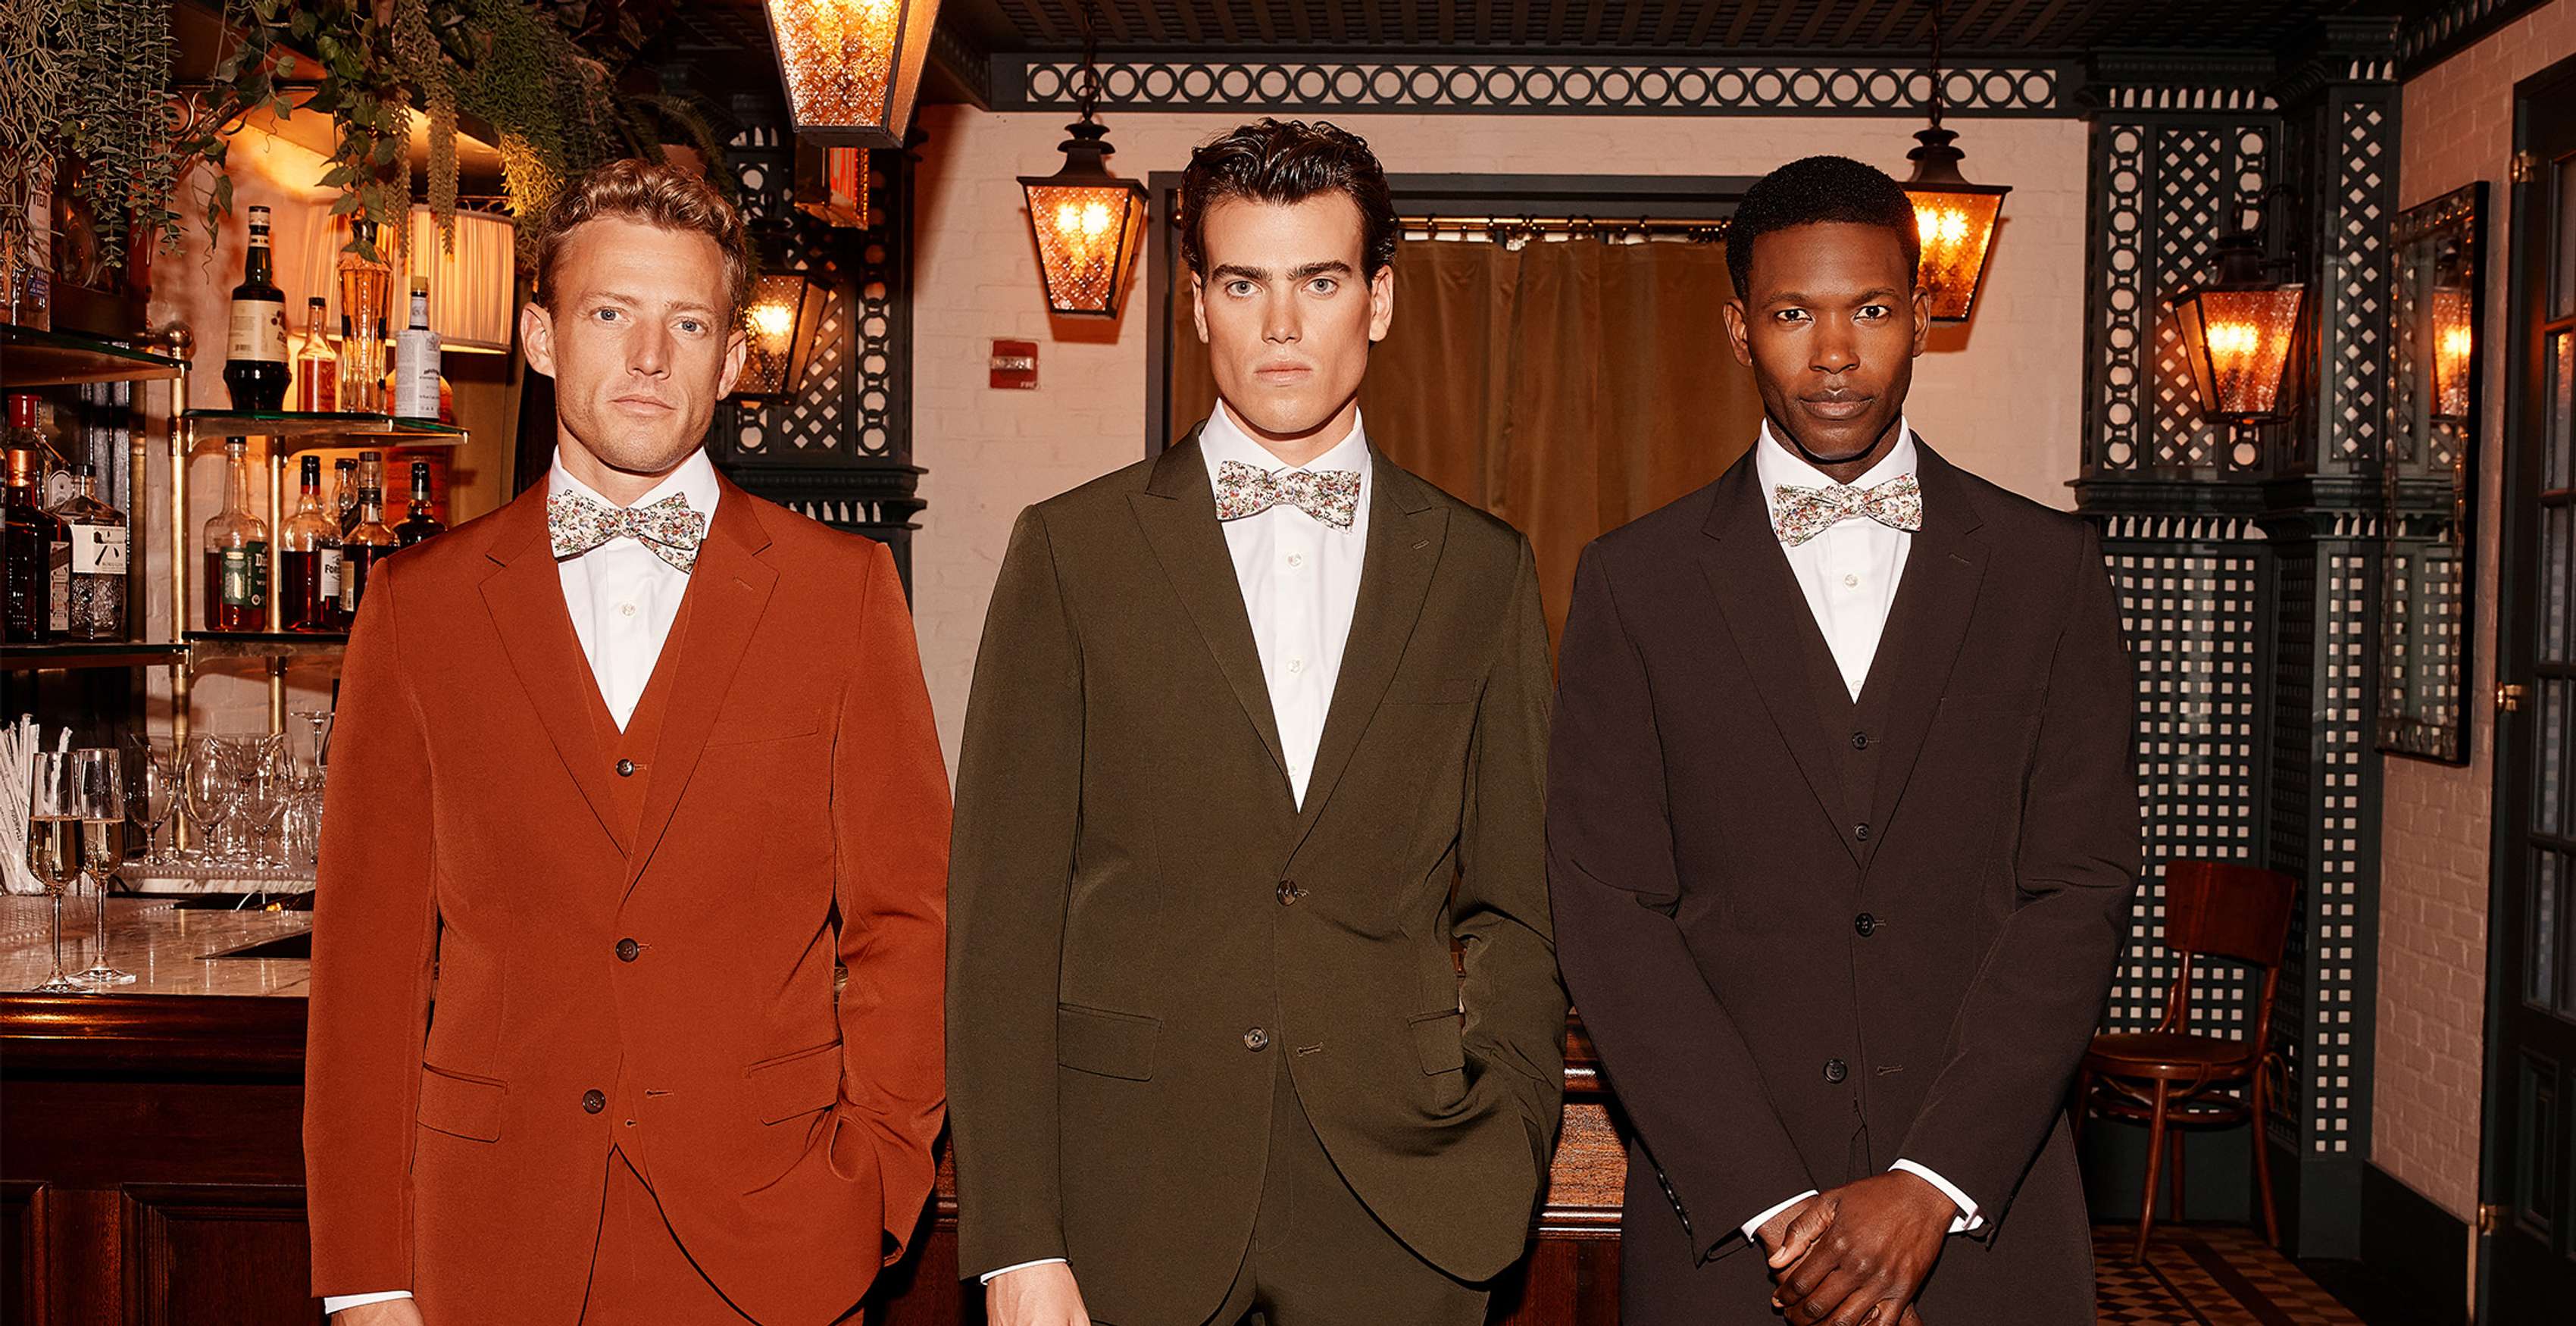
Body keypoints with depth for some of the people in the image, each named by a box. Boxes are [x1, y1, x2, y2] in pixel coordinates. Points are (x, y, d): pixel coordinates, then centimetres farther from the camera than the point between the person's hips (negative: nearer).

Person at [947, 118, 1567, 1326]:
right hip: (1131, 1192, -1)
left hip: (1398, 1207, 1)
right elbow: (1002, 905, -3)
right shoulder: (1072, 549, 1)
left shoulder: (1482, 571, 6)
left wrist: (1506, 1158, -1)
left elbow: (1514, 907, 10)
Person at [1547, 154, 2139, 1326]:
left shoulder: (2047, 568, 4)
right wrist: (1776, 1209, -12)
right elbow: (1608, 912, -5)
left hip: (1982, 1212, 1)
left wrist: (1931, 1185, -12)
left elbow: (2081, 886, -3)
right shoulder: (1633, 584, 1)